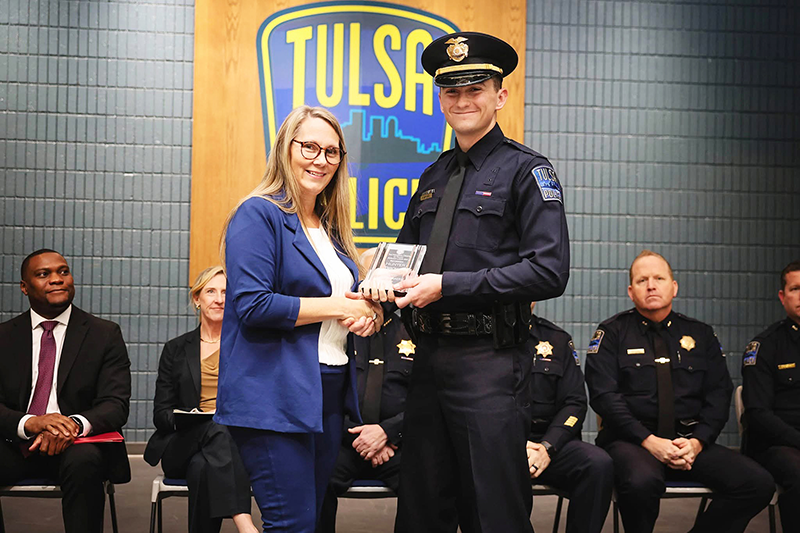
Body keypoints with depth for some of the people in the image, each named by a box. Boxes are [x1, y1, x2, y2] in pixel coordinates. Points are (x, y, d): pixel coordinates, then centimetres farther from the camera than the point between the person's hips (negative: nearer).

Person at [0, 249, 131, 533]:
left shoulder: (105, 334, 6)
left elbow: (116, 405, -3)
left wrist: (74, 424, -25)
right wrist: (30, 423, -22)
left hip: (77, 445, -1)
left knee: (84, 461, -36)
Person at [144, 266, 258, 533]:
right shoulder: (176, 350, 16)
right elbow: (161, 413, 11)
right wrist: (183, 418, -12)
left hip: (238, 442, 1)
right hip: (183, 445, 0)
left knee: (202, 466, -35)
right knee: (218, 430, -36)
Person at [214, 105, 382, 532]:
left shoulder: (330, 226, 17)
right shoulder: (259, 214, -7)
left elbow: (347, 295, 25)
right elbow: (252, 304, -18)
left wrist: (367, 313, 0)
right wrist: (336, 308, -13)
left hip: (329, 394, 8)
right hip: (273, 397, -8)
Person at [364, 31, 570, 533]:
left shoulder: (526, 170, -4)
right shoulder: (433, 177, 16)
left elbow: (549, 271, -15)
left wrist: (448, 286, -17)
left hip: (491, 361, -7)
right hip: (431, 358, 7)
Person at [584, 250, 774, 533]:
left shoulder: (700, 334, 16)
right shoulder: (612, 333, 5)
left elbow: (719, 394, 10)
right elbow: (604, 395, -5)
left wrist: (697, 442, -7)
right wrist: (649, 442, -16)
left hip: (690, 442, 4)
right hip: (632, 440, -3)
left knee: (758, 483, -20)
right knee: (641, 482, -38)